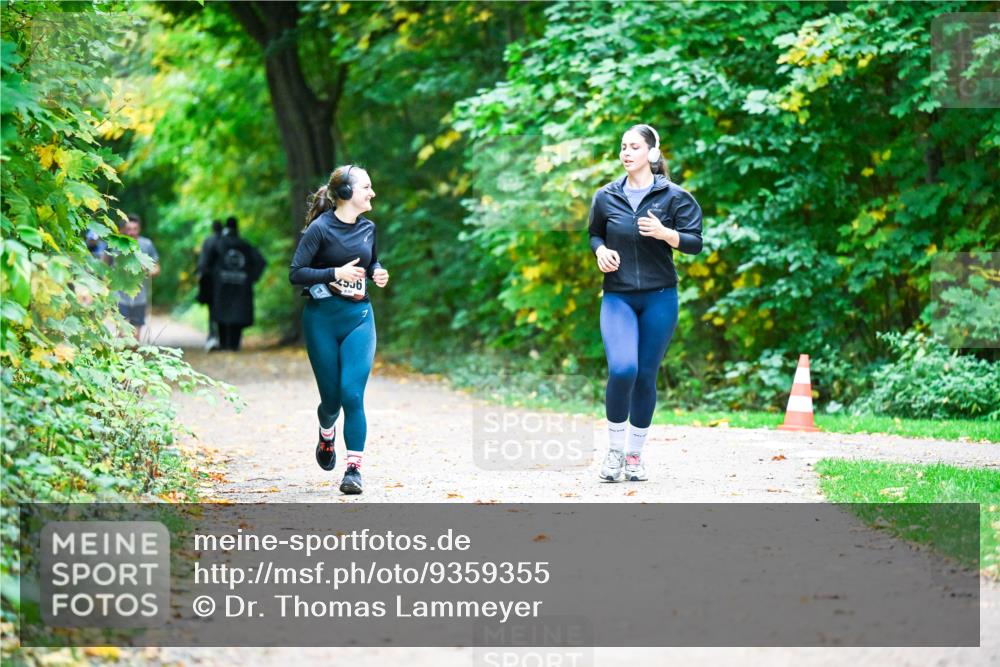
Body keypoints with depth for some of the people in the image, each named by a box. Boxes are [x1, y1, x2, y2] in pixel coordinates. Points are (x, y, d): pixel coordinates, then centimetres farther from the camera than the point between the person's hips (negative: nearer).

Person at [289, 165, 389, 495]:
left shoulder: (368, 228, 7)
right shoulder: (320, 228, -10)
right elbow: (295, 273, -12)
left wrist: (378, 273, 2)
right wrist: (336, 273, -22)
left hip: (359, 318, 3)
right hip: (322, 319, -3)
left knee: (352, 394, -12)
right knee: (331, 397, 6)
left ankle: (354, 469, -9)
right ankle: (326, 434, 41)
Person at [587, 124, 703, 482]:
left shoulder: (674, 196, -2)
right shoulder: (606, 197, 4)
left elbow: (695, 242, -3)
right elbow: (594, 234, 20)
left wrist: (664, 233, -21)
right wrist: (600, 250, -3)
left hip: (659, 298, 0)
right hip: (617, 297, 0)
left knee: (646, 376, 3)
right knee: (622, 370, -19)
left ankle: (635, 455, 18)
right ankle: (614, 449, -2)